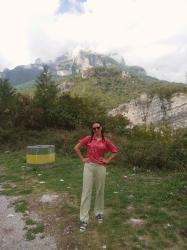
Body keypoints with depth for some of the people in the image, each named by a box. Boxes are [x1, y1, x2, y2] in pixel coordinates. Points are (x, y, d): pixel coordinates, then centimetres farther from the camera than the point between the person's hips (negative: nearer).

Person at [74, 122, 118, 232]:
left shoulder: (106, 141, 1)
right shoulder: (88, 138, -1)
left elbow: (115, 151, 10)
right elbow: (76, 147, 3)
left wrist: (107, 160, 1)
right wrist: (82, 159, -2)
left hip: (101, 167, 1)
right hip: (89, 166, -1)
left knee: (100, 191, 14)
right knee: (86, 191, 0)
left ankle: (99, 213, 35)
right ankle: (84, 219, 9)